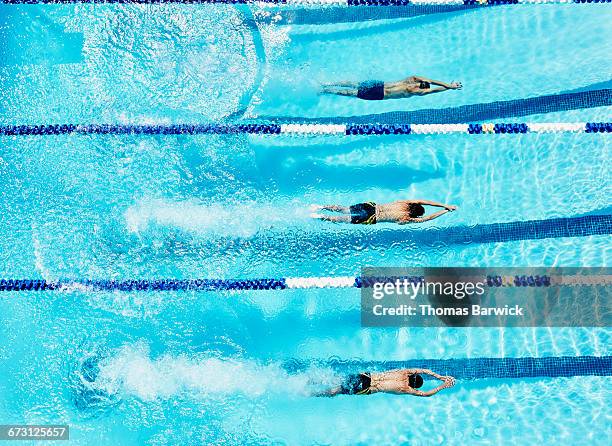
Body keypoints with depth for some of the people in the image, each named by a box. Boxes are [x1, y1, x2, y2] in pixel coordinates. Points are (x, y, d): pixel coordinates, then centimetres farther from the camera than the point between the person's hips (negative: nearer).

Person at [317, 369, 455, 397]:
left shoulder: (405, 371, 1)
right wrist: (443, 386, -5)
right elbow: (426, 394, -11)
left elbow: (425, 370, 11)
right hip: (363, 388, -6)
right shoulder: (404, 388, -14)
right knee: (333, 392, 4)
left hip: (364, 375, 6)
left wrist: (441, 377, 7)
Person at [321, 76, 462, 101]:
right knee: (351, 93, -1)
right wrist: (450, 87, -6)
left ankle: (326, 84, 19)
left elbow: (430, 80, 6)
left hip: (379, 84, 7)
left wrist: (447, 84, 2)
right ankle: (322, 91, 3)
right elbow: (434, 90, -14)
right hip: (378, 94, -7)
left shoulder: (413, 78, 2)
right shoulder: (416, 91, -17)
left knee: (353, 85, 16)